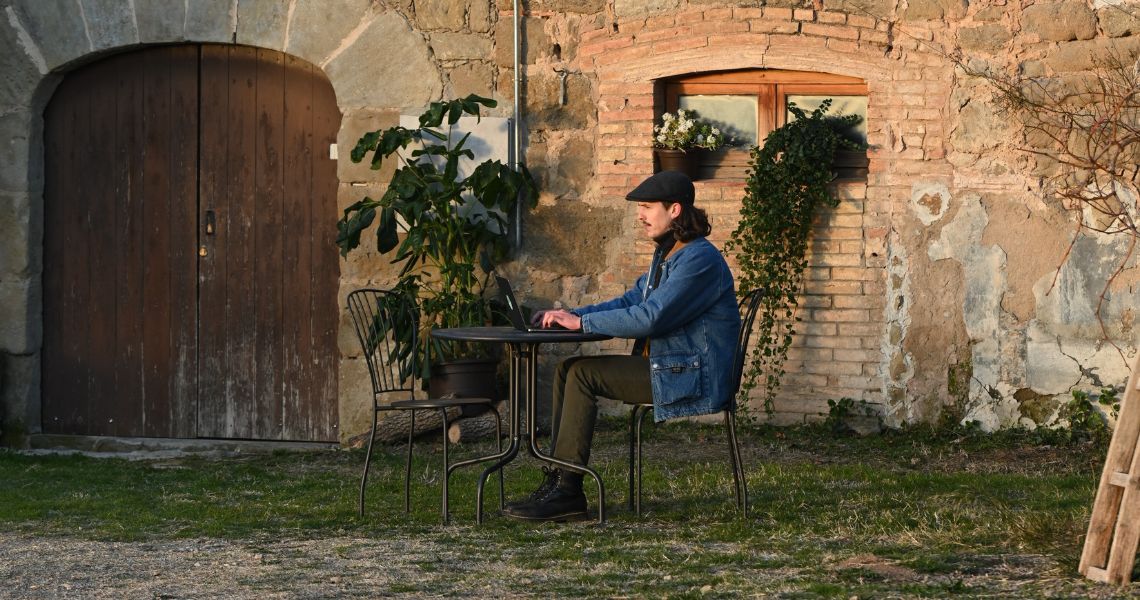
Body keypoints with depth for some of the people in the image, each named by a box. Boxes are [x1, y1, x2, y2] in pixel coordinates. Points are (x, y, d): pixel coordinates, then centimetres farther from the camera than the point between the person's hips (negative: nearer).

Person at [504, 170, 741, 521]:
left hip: (690, 379, -10)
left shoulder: (699, 260, -17)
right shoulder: (667, 256, 16)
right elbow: (630, 302, 20)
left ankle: (567, 490, -16)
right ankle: (556, 480, -4)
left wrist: (581, 322, -18)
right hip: (664, 367, 10)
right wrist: (569, 315, 5)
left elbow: (650, 318, -25)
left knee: (582, 373, -18)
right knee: (567, 370, 0)